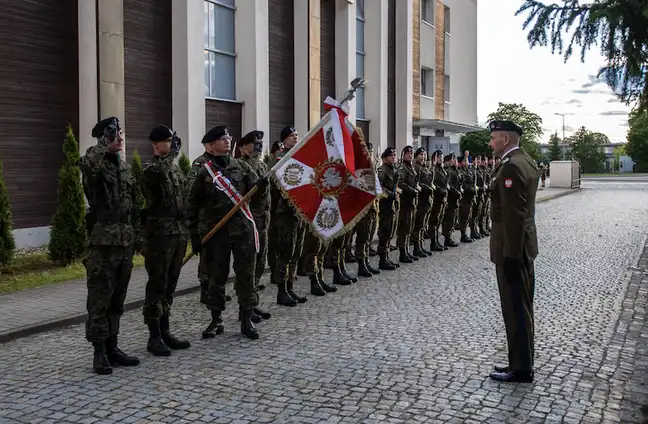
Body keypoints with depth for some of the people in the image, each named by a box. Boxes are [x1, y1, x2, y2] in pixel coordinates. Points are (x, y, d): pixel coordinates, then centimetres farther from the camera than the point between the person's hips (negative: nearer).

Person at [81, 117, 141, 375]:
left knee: (117, 299, 12)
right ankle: (99, 352, 5)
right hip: (103, 242, -7)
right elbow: (86, 164, -34)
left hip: (125, 242, 7)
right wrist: (105, 141, -22)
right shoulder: (95, 164, -6)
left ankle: (112, 347, 20)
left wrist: (137, 236, 16)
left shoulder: (125, 167, 16)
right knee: (100, 299, -2)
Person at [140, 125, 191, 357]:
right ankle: (154, 337, 5)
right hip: (159, 233, -7)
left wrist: (187, 229, 17)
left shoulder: (176, 168, 16)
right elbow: (160, 173, -31)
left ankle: (165, 331, 22)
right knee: (157, 285, -2)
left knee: (169, 285, 13)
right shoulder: (150, 169, -7)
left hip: (179, 232, 8)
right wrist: (172, 153, -18)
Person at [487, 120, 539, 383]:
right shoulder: (526, 161, 12)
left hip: (512, 247, -10)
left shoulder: (511, 166, -20)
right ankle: (522, 362, 27)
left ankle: (520, 369, 9)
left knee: (515, 308, -1)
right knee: (522, 306, 16)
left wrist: (510, 254, -22)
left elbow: (514, 214, -24)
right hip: (523, 244, 10)